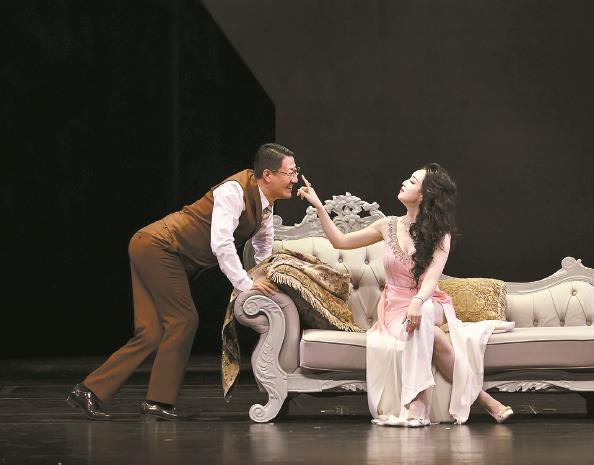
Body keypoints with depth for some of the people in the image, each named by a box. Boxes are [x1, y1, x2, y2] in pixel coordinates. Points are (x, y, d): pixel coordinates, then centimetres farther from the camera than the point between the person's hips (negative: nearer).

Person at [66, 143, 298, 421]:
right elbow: (220, 242, -30)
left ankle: (88, 392, 1)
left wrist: (270, 283, 9)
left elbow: (265, 252, 22)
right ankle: (158, 401, -3)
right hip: (157, 246, -9)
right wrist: (244, 283, -29)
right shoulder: (235, 190, -20)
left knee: (151, 333, 1)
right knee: (183, 320, -10)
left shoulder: (265, 205, 10)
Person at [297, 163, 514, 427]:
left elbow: (431, 279, -21)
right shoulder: (389, 226, 6)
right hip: (395, 307, 2)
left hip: (428, 304, -2)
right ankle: (479, 396, -30)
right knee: (430, 335, -34)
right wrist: (318, 205, 10)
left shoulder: (440, 235, -4)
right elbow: (340, 241, 15)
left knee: (423, 317, -40)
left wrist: (417, 302, -42)